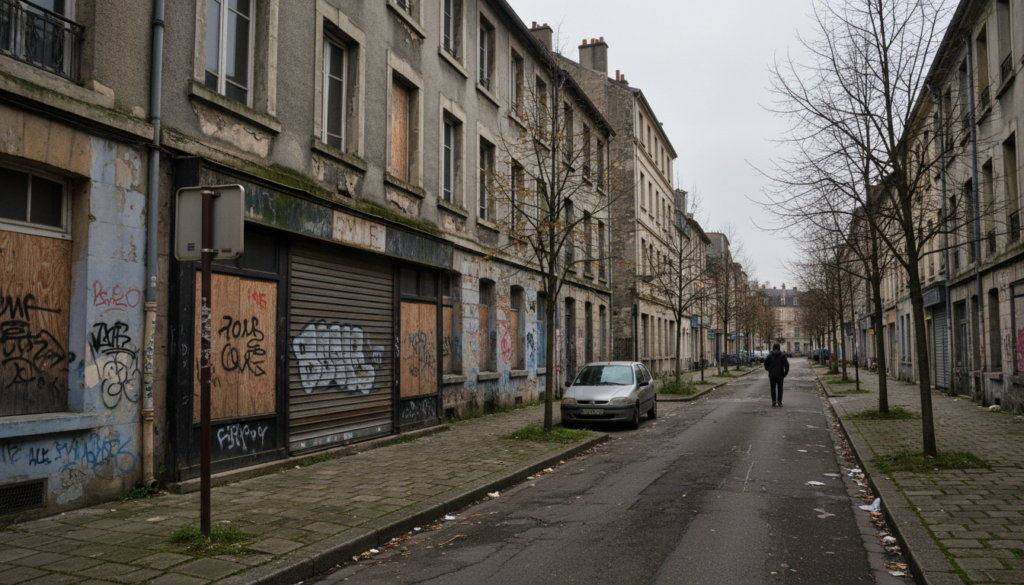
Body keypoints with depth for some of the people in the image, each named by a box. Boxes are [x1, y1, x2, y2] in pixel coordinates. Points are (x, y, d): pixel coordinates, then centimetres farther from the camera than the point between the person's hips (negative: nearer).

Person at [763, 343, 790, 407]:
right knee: (780, 388, 6)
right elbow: (786, 365, -8)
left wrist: (768, 369, 21)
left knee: (773, 388, 9)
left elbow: (766, 364, 1)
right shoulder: (782, 355, -3)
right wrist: (785, 373, 3)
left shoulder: (769, 355, -1)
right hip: (780, 375, 0)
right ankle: (779, 402, 1)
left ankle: (773, 401, 2)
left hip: (772, 375, 1)